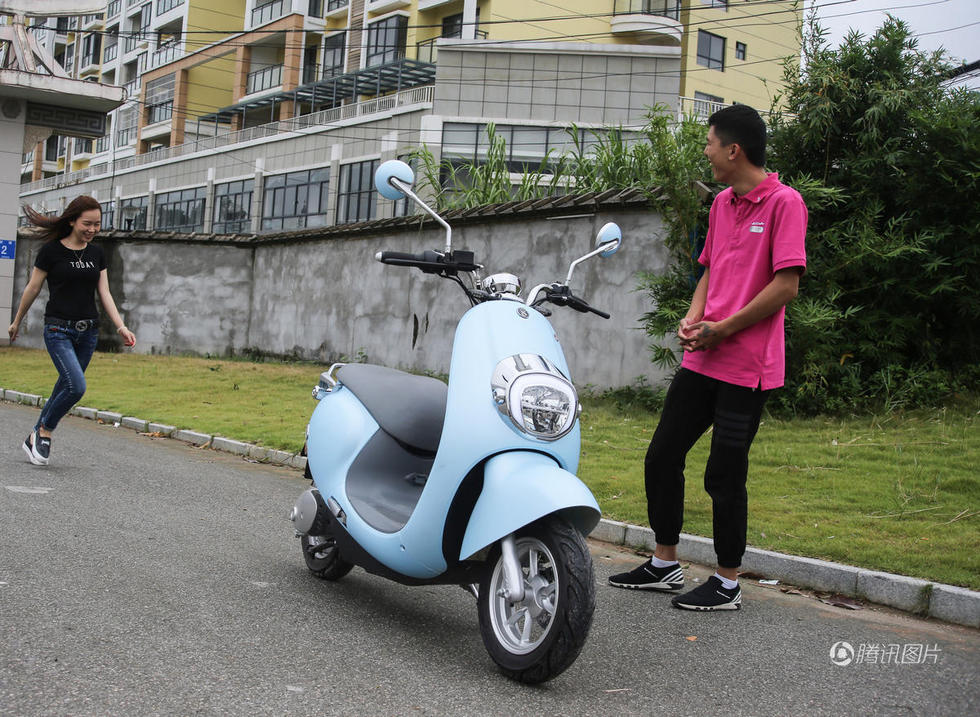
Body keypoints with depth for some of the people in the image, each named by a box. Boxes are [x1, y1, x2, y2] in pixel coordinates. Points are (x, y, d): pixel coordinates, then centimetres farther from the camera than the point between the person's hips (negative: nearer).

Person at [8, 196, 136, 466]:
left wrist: (121, 327, -4)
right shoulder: (51, 250, -6)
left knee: (66, 386, 9)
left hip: (88, 331, 5)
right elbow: (32, 289, 3)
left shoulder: (97, 253, 8)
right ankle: (44, 431, 4)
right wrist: (17, 322, 13)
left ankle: (36, 437, 24)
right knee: (76, 386, -18)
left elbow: (104, 293, 7)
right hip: (58, 329, -5)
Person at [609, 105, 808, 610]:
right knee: (662, 457, 10)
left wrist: (722, 330, -13)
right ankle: (664, 564, 26)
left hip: (747, 367, -8)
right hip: (701, 360, 8)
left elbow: (786, 285, -15)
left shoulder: (784, 202, -10)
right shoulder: (722, 204, 15)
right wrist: (692, 319, 3)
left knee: (724, 475, -1)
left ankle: (727, 584, 16)